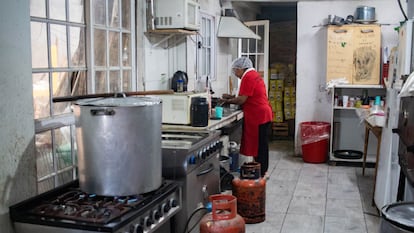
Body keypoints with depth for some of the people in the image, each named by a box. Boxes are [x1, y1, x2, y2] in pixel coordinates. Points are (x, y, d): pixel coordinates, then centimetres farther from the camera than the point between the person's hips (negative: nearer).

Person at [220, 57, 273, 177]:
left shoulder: (248, 77, -14)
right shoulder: (254, 74, 17)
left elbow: (242, 100, -18)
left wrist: (227, 101, -4)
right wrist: (231, 97, 14)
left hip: (258, 117, -10)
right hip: (263, 115, 10)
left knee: (259, 146, -4)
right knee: (261, 145, 14)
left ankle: (261, 173, 2)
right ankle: (262, 171, 21)